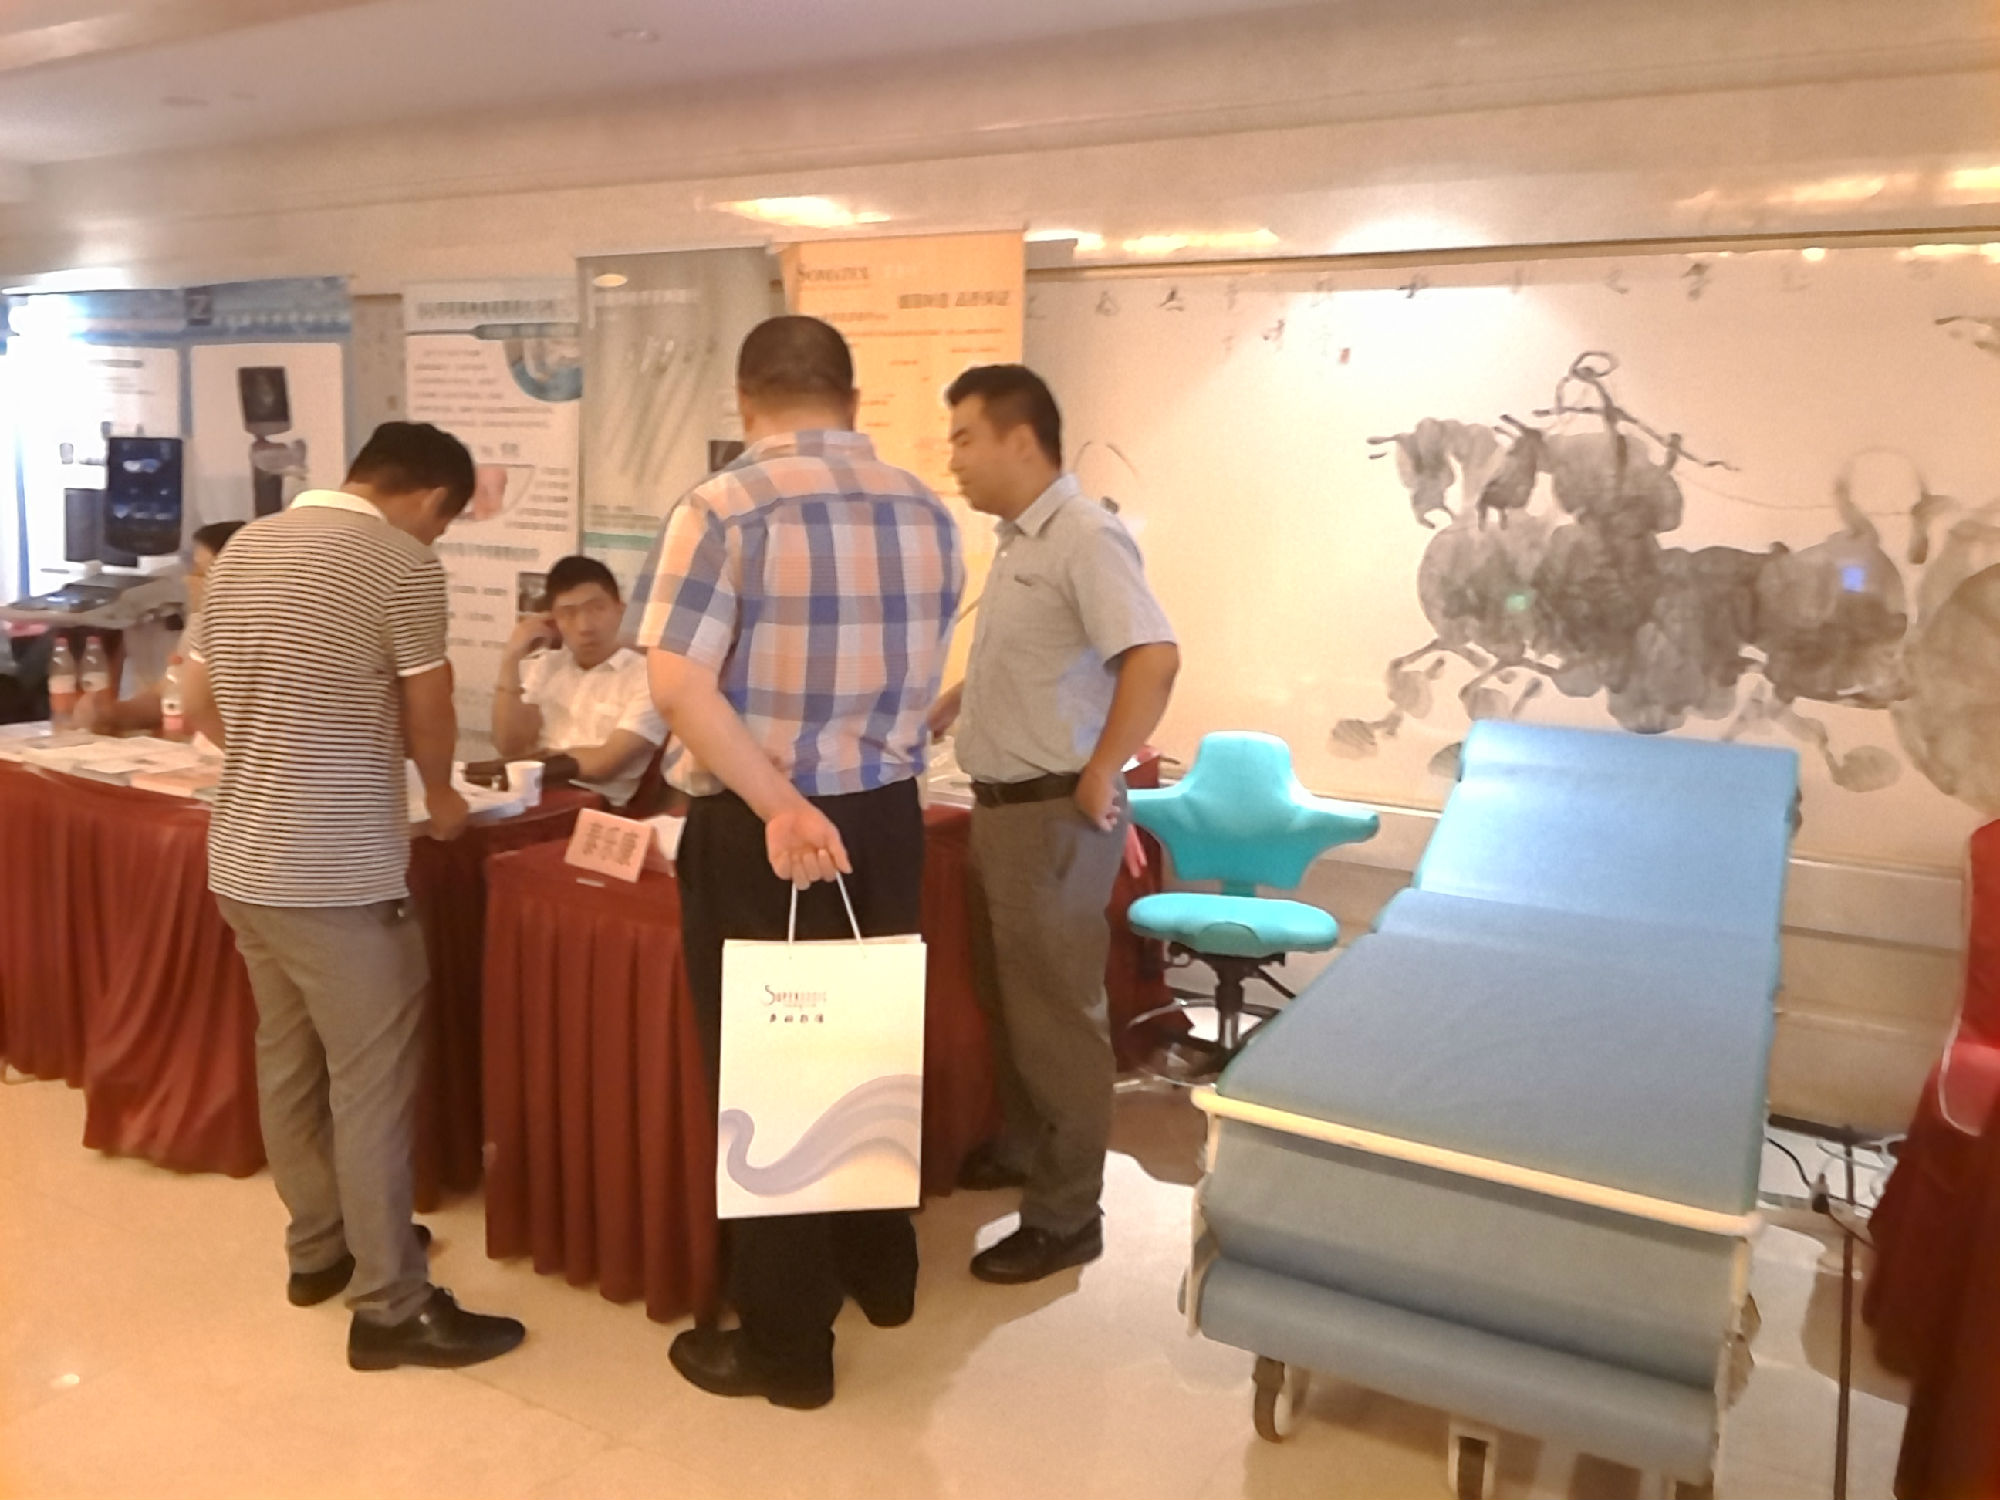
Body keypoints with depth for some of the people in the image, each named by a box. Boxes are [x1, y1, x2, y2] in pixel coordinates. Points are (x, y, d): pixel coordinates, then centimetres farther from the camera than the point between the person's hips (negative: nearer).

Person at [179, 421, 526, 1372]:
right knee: (372, 1079, 0)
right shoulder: (402, 563, -12)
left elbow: (201, 705, 15)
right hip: (338, 872, -8)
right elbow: (428, 719, -6)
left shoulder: (244, 550, 10)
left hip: (243, 860, 8)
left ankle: (318, 1245, 33)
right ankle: (390, 1305, 8)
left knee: (286, 1058, 18)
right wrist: (441, 797, 14)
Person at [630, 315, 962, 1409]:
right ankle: (882, 1272, 40)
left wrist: (778, 805, -19)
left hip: (754, 835, -5)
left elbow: (680, 687, -21)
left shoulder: (723, 509, -13)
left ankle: (787, 1345, 20)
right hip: (885, 819, 6)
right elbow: (912, 685, 10)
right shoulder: (926, 513, 5)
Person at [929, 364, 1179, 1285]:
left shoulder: (1085, 537, -18)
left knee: (1056, 1013, 1)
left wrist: (1099, 778, -25)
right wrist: (942, 709, 20)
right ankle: (1021, 1149, 40)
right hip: (1001, 806, 10)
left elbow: (1154, 656, -30)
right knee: (1007, 998, 21)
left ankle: (1065, 1216, 14)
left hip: (1053, 814, -10)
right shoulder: (1017, 541, 12)